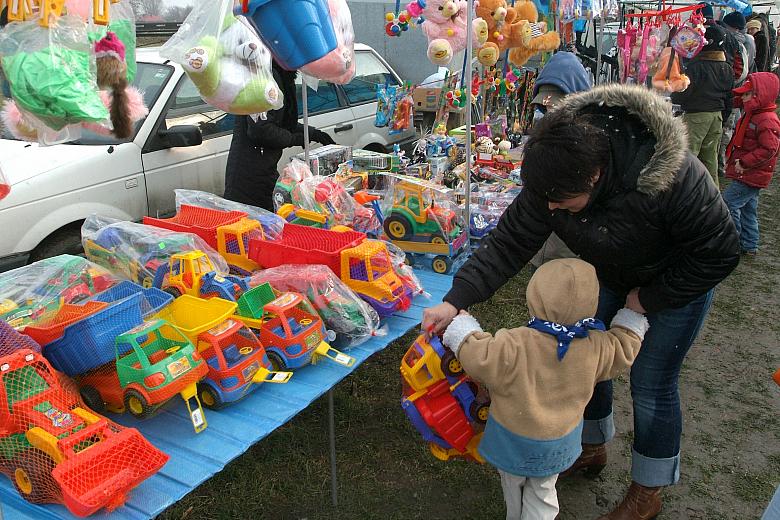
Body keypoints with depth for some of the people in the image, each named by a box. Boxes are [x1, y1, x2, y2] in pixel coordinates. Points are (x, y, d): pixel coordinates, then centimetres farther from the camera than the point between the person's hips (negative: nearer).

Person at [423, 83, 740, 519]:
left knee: (651, 385, 1)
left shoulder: (672, 177, -41)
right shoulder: (553, 174, -27)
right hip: (610, 273, 5)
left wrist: (650, 298, -22)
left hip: (679, 280, -5)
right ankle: (593, 448, 39)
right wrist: (456, 300, -34)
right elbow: (510, 242, -25)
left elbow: (719, 251, -27)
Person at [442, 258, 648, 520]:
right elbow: (623, 351, 0)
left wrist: (462, 327, -10)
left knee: (513, 484, 27)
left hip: (513, 441, -2)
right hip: (559, 442, 3)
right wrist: (633, 315, 15)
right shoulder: (595, 347, -18)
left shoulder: (514, 346, -33)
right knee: (543, 492, 25)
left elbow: (479, 358, -26)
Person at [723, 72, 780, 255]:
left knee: (728, 203, -10)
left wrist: (744, 163, -24)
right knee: (747, 209, 16)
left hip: (750, 177, -10)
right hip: (749, 174, 10)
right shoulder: (753, 114, 10)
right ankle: (750, 245, 26)